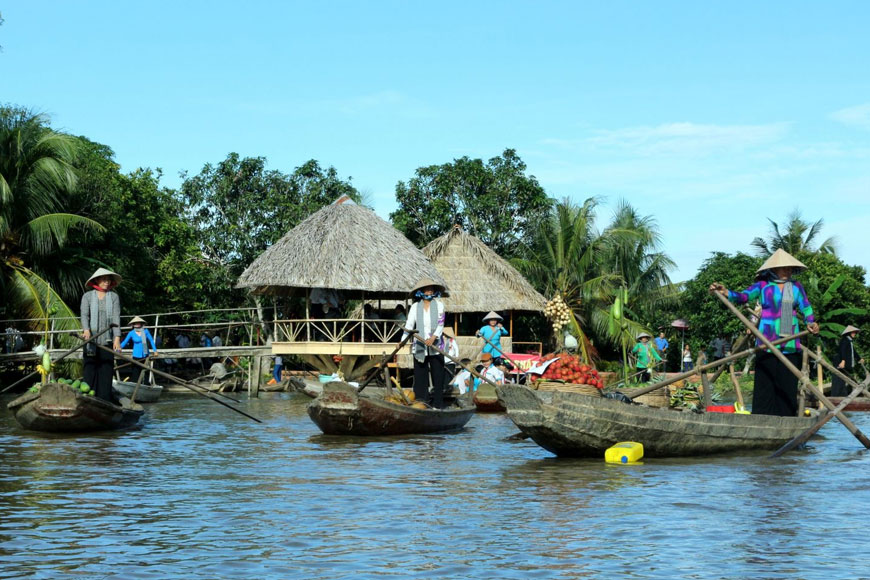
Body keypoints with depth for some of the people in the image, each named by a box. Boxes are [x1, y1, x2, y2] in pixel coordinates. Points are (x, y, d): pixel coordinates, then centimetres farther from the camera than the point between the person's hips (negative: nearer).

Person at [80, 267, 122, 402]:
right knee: (90, 369, -2)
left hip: (107, 340, 1)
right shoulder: (87, 296, 5)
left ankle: (105, 401, 1)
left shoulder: (114, 297, 6)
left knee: (106, 370, -1)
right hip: (91, 339, 0)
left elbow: (116, 318, -2)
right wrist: (86, 329, -27)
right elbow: (84, 314, -7)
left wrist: (117, 338, -13)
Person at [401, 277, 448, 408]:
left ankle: (437, 404, 5)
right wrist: (403, 340, -15)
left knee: (437, 375, -1)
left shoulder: (439, 305, 4)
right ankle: (421, 401, 8)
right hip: (420, 347, 1)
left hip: (435, 345, -1)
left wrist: (434, 337, -21)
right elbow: (409, 324, -1)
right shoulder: (415, 306, 6)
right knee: (420, 375, 2)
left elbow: (441, 324, -5)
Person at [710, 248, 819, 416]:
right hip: (767, 342, -3)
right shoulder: (763, 286, 4)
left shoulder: (796, 287, 13)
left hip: (790, 344, 3)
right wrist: (726, 292, -27)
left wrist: (810, 322, -6)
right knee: (765, 382, -4)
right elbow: (744, 296, -9)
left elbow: (806, 307, 14)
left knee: (788, 383, 4)